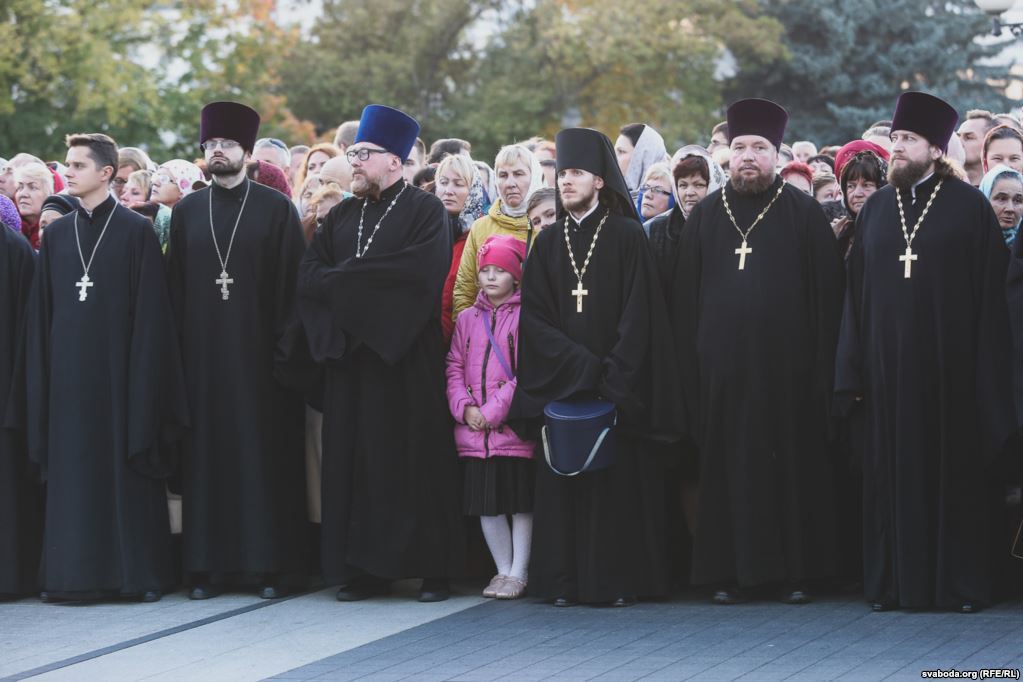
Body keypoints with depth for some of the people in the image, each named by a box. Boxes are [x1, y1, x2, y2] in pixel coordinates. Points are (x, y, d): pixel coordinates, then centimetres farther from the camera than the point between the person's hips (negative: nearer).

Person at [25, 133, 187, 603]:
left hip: (117, 368, -4)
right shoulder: (56, 234, 11)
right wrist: (41, 380, 5)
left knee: (128, 470, -1)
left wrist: (143, 380, -11)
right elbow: (40, 315, 11)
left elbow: (150, 312, -5)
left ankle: (139, 572, 4)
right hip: (69, 371, 4)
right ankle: (73, 572, 8)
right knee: (72, 471, 4)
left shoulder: (135, 231, -2)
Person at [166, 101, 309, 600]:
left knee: (264, 454, -2)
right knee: (207, 454, 3)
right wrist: (175, 349, 2)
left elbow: (291, 284, -2)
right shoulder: (186, 212, 11)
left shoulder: (276, 209, 1)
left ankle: (268, 565, 4)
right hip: (202, 354, 3)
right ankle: (208, 566, 8)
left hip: (256, 353, -3)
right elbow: (175, 286, 10)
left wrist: (286, 350, -9)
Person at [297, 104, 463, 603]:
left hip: (407, 356, -5)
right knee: (355, 462, 2)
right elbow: (308, 275, 5)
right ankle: (363, 567, 6)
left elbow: (420, 269, -17)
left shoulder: (425, 211, 1)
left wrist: (344, 279, -11)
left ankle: (432, 569, 0)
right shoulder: (340, 218, 17)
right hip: (349, 356, 5)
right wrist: (371, 282, -13)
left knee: (415, 462, -4)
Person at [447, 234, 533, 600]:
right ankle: (503, 570, 18)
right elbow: (455, 367, 11)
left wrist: (493, 410, -13)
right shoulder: (467, 318, 13)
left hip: (512, 428, -5)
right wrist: (465, 407, -5)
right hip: (473, 431, 5)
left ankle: (518, 573, 7)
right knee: (486, 503, 7)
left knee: (520, 501, -1)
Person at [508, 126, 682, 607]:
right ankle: (566, 580, 5)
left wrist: (614, 377, -15)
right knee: (564, 482, 2)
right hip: (560, 383, 3)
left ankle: (620, 580, 1)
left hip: (615, 382, -3)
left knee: (620, 479, -3)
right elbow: (533, 314, 3)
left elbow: (638, 314, -7)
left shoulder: (626, 236, -1)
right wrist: (576, 365, -11)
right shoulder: (549, 242, 10)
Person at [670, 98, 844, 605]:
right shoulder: (705, 215, 11)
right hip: (722, 368, 2)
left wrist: (822, 366, -6)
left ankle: (795, 572, 8)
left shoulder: (803, 212, 4)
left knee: (791, 467, 1)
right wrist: (689, 367, 2)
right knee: (727, 469, 3)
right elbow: (684, 297, 10)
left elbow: (826, 293, 0)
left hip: (787, 369, -2)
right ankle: (732, 572, 10)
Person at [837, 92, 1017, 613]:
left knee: (955, 468, 0)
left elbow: (990, 295, -3)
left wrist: (987, 370, -9)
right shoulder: (875, 209, 11)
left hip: (949, 365, -3)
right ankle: (894, 580, 10)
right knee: (891, 471, 4)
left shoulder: (969, 207, 0)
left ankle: (960, 583, 6)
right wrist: (851, 370, 3)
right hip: (889, 366, 3)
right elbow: (856, 293, 10)